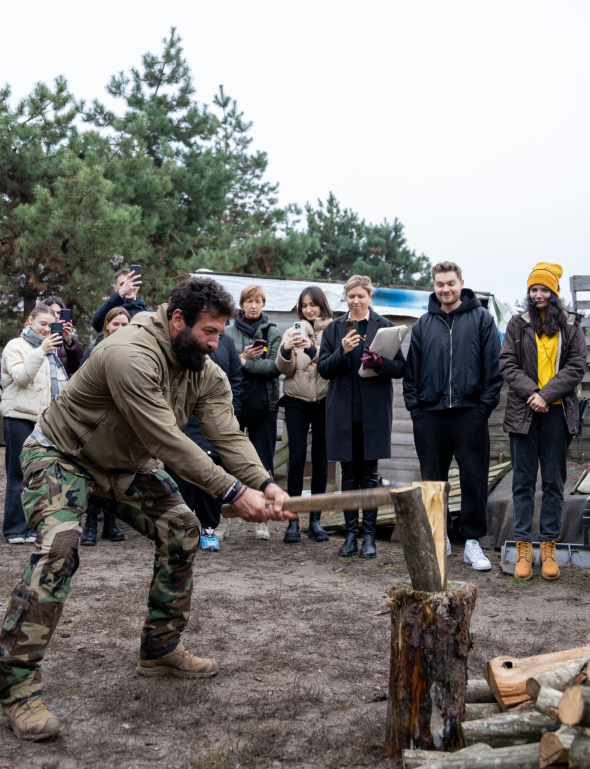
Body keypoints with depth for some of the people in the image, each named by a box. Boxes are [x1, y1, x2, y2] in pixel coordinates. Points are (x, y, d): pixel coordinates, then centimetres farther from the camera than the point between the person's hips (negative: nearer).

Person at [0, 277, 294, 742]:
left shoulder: (206, 373, -9)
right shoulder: (131, 355, -35)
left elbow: (229, 434, -19)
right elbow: (166, 440, -38)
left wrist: (264, 484, -37)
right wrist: (232, 492, -38)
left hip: (126, 463, 8)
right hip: (62, 455, -8)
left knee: (181, 530, 0)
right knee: (59, 546, -26)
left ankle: (160, 650, 14)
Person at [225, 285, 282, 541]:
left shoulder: (273, 333, 6)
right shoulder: (228, 332, 7)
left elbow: (274, 366, -7)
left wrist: (244, 364, -13)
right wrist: (242, 357, -15)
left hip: (264, 403, 0)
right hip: (234, 401, 0)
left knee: (263, 462, 2)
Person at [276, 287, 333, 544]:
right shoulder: (293, 332, 9)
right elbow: (284, 369, 2)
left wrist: (313, 349, -26)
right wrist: (286, 350, -16)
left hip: (324, 401, -1)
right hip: (297, 401, 1)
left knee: (320, 459, 3)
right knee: (296, 458, -4)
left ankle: (315, 519, 12)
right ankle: (293, 520, 0)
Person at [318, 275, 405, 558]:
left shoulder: (384, 326, 5)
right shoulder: (334, 328, 10)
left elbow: (400, 368, 2)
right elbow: (323, 369, 4)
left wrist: (379, 363, -18)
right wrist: (342, 352, -13)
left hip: (374, 411, -2)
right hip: (343, 411, 2)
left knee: (369, 474, 1)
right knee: (349, 474, 6)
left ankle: (369, 535, 8)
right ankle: (351, 534, 14)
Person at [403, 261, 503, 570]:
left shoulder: (482, 319, 4)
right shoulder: (423, 324, 12)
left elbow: (493, 367, 0)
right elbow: (411, 369, 13)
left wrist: (485, 406, -7)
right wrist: (414, 406, 4)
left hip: (470, 413, -2)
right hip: (430, 414, 3)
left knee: (474, 478, 0)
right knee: (432, 479, 8)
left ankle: (472, 541, 11)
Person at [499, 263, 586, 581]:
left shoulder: (571, 326, 7)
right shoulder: (517, 325, 8)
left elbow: (575, 367, 0)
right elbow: (507, 364, 1)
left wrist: (547, 395, -12)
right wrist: (531, 392, -14)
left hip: (557, 413, 0)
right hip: (524, 412, 0)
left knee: (553, 481, 5)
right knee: (523, 481, 3)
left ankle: (549, 548, 13)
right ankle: (523, 547, 8)